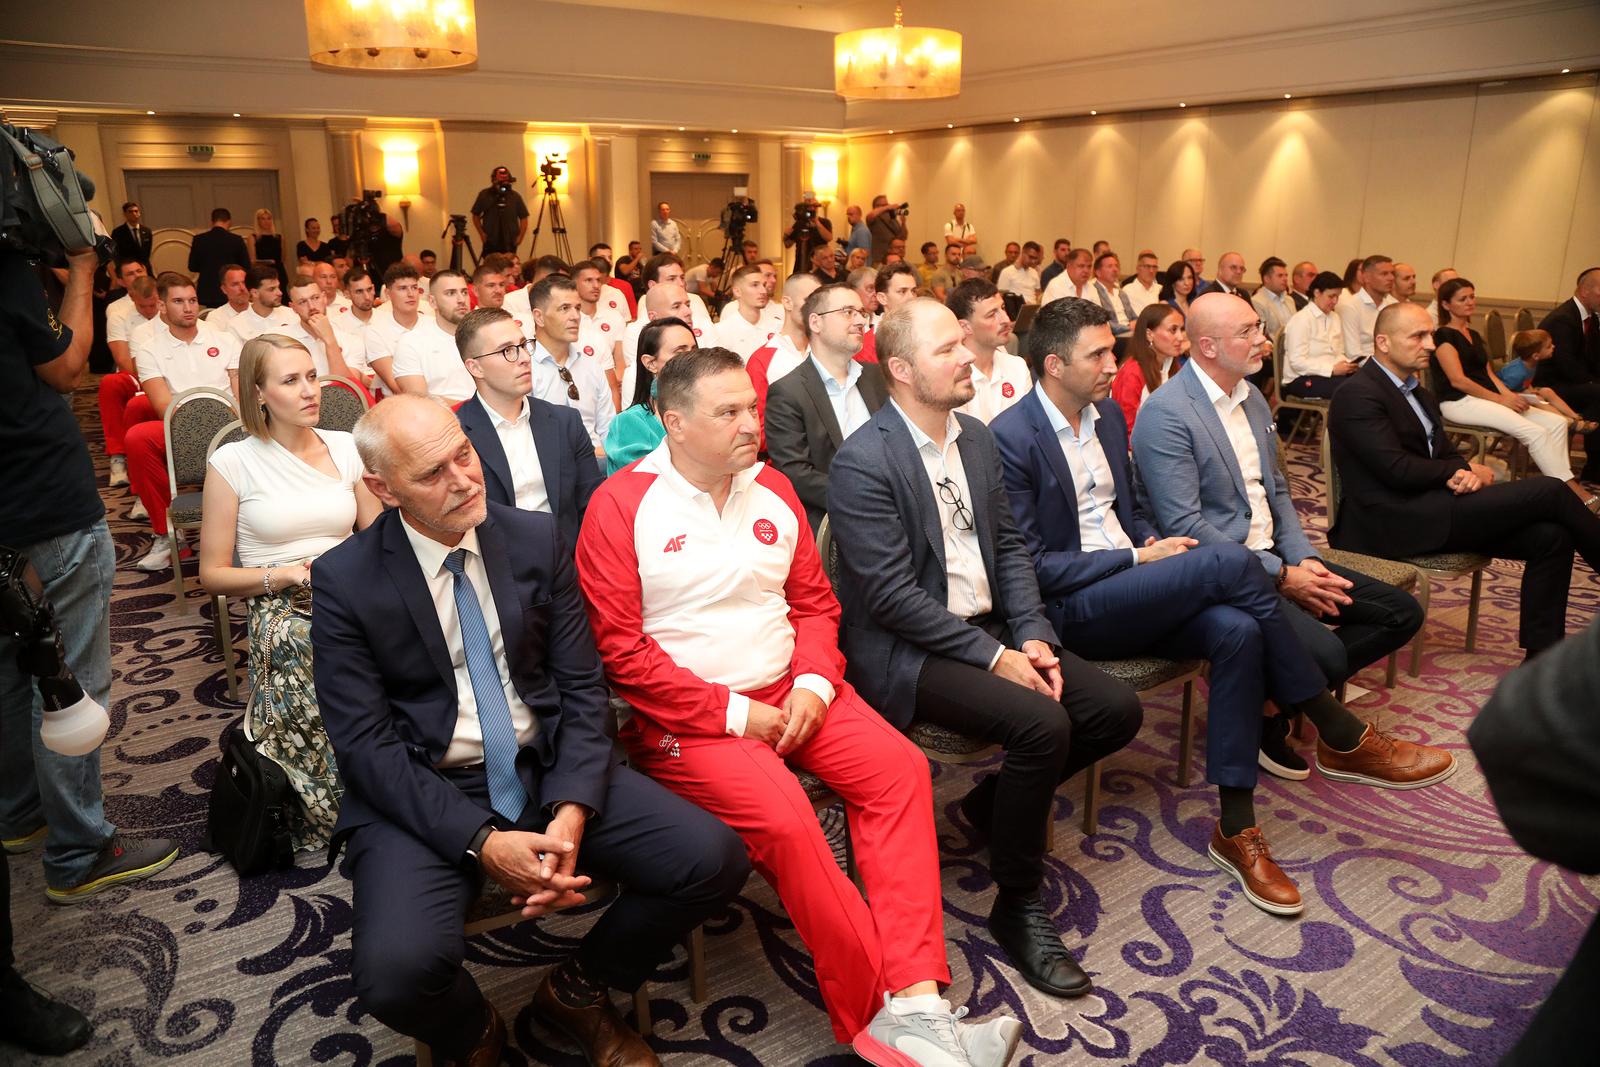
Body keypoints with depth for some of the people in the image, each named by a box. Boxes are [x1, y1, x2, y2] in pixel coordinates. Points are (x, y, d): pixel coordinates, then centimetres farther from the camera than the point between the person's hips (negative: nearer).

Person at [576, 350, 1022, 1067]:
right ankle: (875, 1008, -10)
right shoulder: (621, 506, -7)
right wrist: (733, 713, -14)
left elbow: (814, 602, 13)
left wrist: (814, 683, -7)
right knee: (783, 818, -28)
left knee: (898, 767, -16)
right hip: (686, 713, -5)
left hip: (789, 691, 6)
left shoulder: (772, 490, 9)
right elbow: (617, 645, -12)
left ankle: (916, 1004, -17)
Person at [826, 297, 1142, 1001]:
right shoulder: (862, 463, -17)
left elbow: (1008, 545, 11)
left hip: (990, 630, 8)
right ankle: (1018, 906, -4)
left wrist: (1031, 635, -4)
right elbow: (893, 598, -21)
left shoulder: (977, 439, 8)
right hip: (906, 651, -8)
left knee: (1117, 711, -3)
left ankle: (993, 804, 20)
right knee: (1042, 723, -27)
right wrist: (994, 656, -20)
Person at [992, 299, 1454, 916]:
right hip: (1070, 607, -7)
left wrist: (1156, 547, -2)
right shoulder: (1011, 438, -12)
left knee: (1236, 630, -23)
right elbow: (1032, 565, -14)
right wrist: (1139, 558, -13)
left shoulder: (1108, 414, 13)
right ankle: (1341, 738, -9)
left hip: (1127, 589, 7)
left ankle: (1236, 830, -14)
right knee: (1232, 563, -24)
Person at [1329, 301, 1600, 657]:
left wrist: (1470, 472, -7)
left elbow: (1445, 455, 16)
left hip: (1430, 507, 9)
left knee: (1550, 536, -6)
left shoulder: (1420, 394, 20)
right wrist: (1462, 472, -5)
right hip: (1397, 521, -9)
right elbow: (1397, 470, -19)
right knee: (1549, 492, -12)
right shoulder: (1358, 395, -12)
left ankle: (1542, 655, 0)